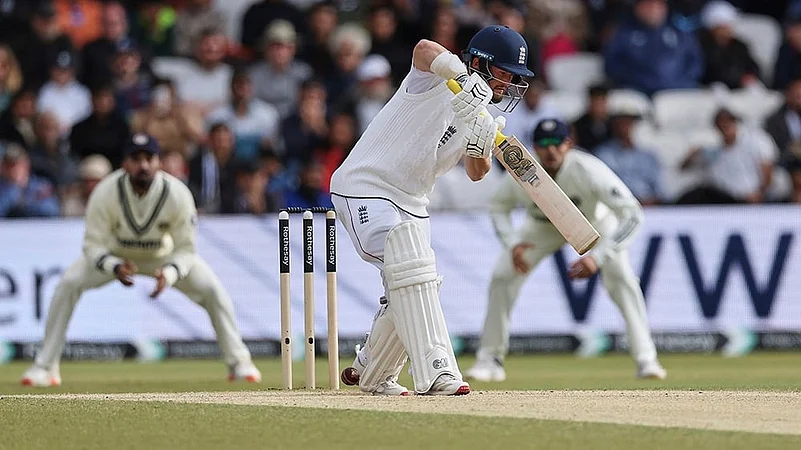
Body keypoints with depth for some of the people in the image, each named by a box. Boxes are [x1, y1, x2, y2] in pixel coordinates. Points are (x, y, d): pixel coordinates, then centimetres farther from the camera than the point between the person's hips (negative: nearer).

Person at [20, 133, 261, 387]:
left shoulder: (177, 194, -30)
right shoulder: (106, 193, -31)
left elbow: (185, 249, -22)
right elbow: (93, 245, -25)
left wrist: (169, 274, -42)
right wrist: (115, 268, -46)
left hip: (164, 256, 0)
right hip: (115, 256, 0)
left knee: (213, 290, -17)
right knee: (68, 284, -22)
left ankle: (238, 362, 4)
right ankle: (45, 368, -11)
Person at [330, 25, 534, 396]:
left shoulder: (483, 113, 7)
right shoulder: (437, 78, -16)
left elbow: (475, 174, 0)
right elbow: (424, 50, -39)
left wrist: (480, 150, -22)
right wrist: (465, 77, -57)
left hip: (410, 204, 9)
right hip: (364, 186, -9)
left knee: (408, 289, 13)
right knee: (411, 266, -25)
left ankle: (371, 372, 35)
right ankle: (435, 372, -33)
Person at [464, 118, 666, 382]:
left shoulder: (588, 170, -41)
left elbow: (632, 214, -44)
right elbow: (500, 209, -8)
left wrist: (598, 257, -52)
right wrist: (512, 243, -29)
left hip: (595, 221, -3)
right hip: (544, 226, 3)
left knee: (620, 277, -23)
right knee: (502, 276, -9)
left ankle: (646, 360, -16)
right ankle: (489, 359, 5)